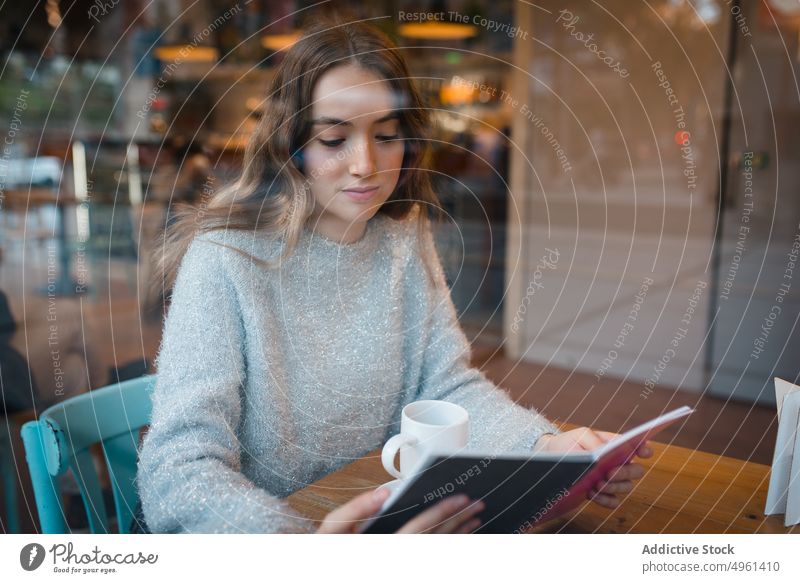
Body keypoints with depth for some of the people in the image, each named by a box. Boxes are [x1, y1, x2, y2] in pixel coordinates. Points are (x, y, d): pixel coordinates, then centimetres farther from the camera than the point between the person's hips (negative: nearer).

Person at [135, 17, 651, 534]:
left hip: (384, 514, 4)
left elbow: (449, 384, -1)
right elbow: (178, 469, -22)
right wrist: (300, 544, -39)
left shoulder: (405, 236, 0)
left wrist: (549, 447, -18)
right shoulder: (225, 260, -17)